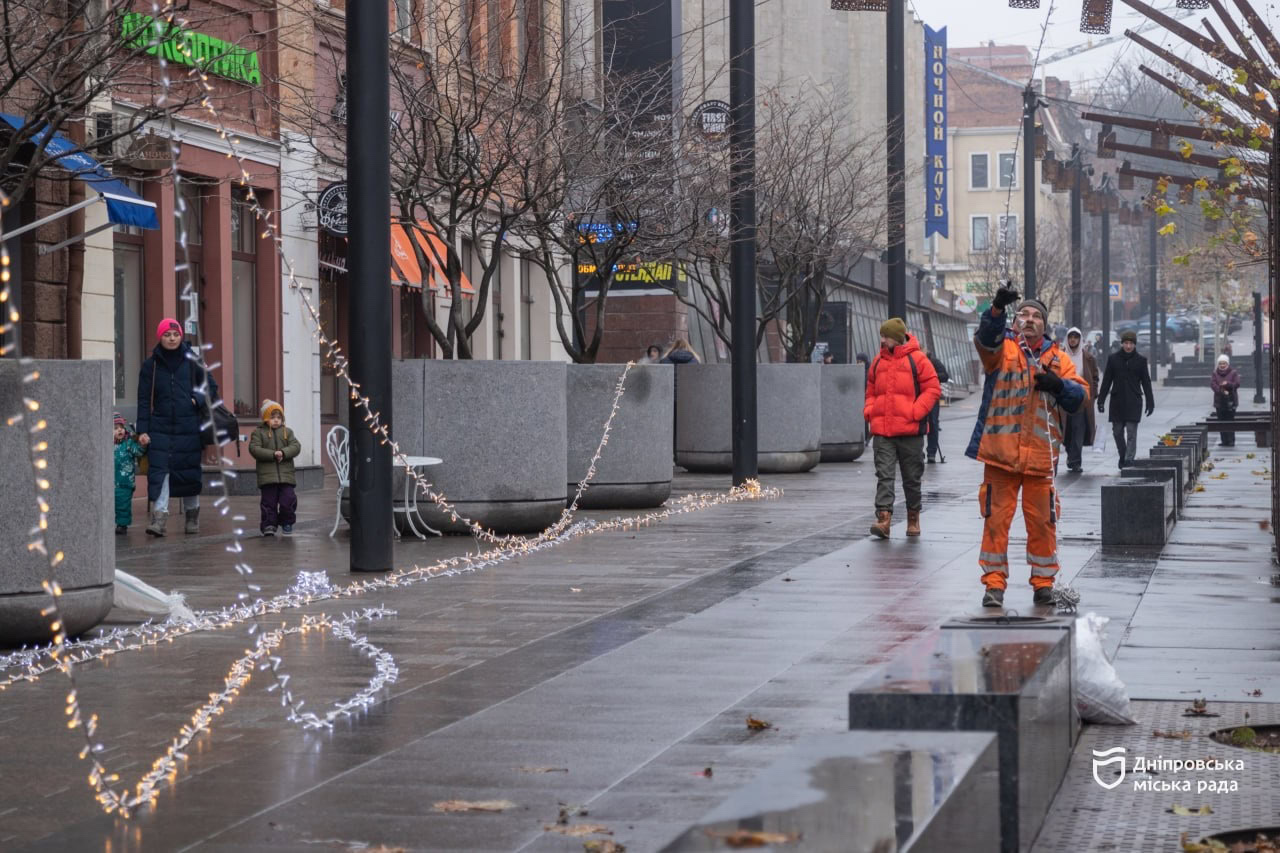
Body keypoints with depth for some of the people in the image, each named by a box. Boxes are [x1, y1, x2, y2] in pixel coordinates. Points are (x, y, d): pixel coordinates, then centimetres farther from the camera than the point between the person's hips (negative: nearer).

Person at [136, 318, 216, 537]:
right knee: (159, 470, -13)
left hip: (188, 427, 1)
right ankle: (159, 516, -18)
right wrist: (143, 430, -4)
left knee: (189, 471, 8)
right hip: (160, 427, -1)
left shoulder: (192, 361, 4)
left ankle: (192, 516, 24)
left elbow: (211, 386, 13)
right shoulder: (151, 364, 4)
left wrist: (199, 400, -8)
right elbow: (144, 399, 3)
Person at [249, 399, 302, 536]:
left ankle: (287, 523, 15)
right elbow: (254, 449, -9)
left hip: (286, 475, 2)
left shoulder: (287, 432, 13)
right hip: (267, 476, -2)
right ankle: (269, 524, 7)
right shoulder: (258, 433, 4)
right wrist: (273, 454, -17)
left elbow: (296, 447, 1)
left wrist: (283, 453, -18)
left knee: (288, 499, -2)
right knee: (269, 501, -1)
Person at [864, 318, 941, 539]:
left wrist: (916, 412, -13)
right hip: (882, 430, 3)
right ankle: (883, 518, -17)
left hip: (910, 431, -3)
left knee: (912, 477, 9)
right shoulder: (879, 362, 12)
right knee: (884, 475, -9)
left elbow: (933, 389, -4)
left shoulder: (917, 359, -3)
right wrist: (869, 411, 5)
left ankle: (913, 518, 23)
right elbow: (871, 391, 23)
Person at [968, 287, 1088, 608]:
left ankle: (1043, 580, 18)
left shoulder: (1056, 357, 14)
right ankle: (994, 581, 7)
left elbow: (1080, 396, 7)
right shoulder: (1002, 348, 5)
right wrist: (997, 308, -37)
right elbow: (987, 338, -18)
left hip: (1040, 452, 2)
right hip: (1001, 449, -2)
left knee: (1042, 519, 6)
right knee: (996, 517, -1)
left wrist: (1058, 385, -14)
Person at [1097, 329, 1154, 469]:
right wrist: (1101, 399, 3)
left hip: (1134, 401, -2)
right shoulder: (1113, 358, 5)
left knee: (1131, 431, -8)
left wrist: (1150, 402, 3)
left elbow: (1146, 382, 5)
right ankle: (1123, 456, 26)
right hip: (1117, 401, 2)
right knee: (1117, 431, 8)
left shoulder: (1140, 360, 3)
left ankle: (1129, 459, -9)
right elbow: (1106, 380, 7)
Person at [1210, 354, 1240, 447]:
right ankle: (1223, 440, 7)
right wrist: (1222, 391, -19)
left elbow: (1237, 384, -8)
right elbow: (1212, 384, -6)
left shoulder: (1233, 373, 3)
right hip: (1219, 400, 2)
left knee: (1230, 421, -5)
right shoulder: (1215, 373, 8)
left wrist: (1227, 384, -25)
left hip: (1230, 401, -2)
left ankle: (1231, 441, -3)